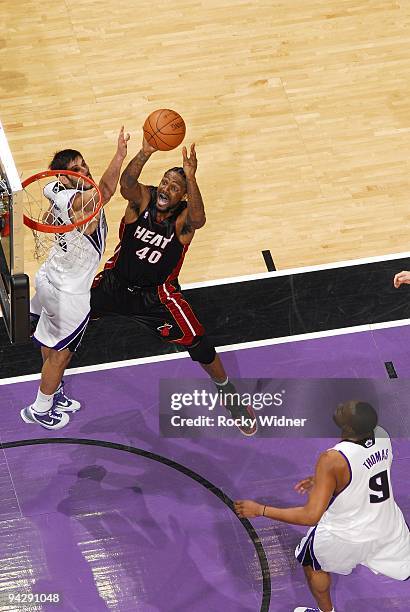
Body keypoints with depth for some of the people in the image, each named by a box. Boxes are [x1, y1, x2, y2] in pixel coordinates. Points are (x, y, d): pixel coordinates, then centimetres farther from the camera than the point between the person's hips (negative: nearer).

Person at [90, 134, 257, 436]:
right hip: (117, 281, 3)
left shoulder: (184, 218, -21)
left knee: (198, 343, -10)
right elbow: (126, 184, -40)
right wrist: (145, 153, -57)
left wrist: (191, 178, -60)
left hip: (157, 292, -2)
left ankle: (228, 393, 16)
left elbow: (198, 219, -47)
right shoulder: (143, 198, -16)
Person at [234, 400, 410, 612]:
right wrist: (321, 480, 9)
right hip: (389, 526, 5)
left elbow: (311, 516, -32)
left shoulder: (332, 460, -33)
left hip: (348, 535, -5)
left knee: (311, 563, 26)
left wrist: (259, 510, -25)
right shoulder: (382, 435, -13)